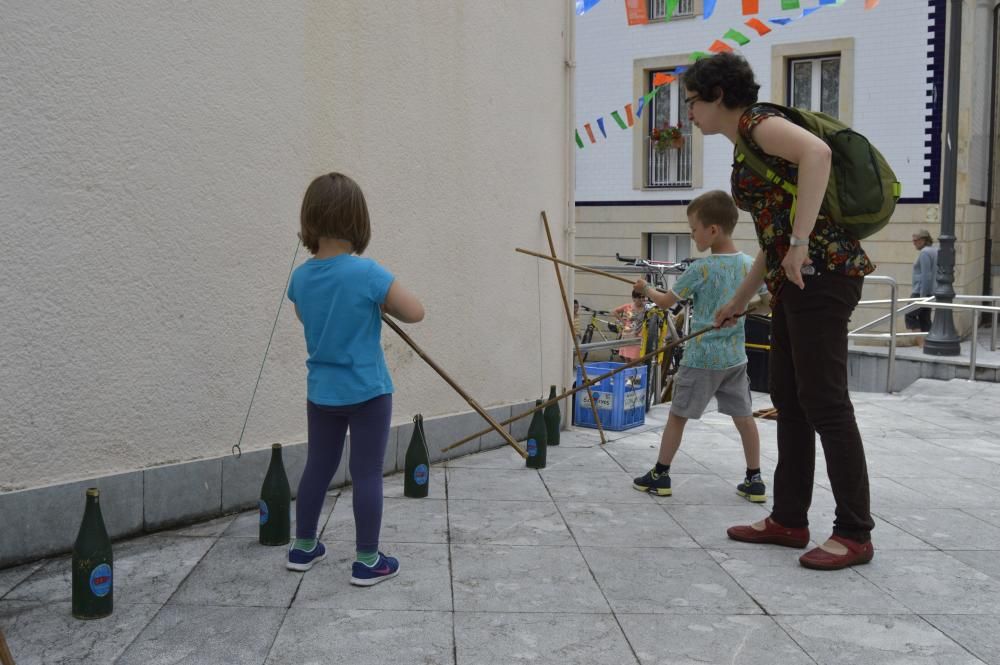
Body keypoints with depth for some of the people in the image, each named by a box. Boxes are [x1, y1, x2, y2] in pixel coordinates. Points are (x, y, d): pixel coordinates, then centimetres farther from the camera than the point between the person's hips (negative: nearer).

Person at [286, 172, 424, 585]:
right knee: (367, 474, 4)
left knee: (317, 467, 17)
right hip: (367, 392, -5)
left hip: (321, 392, 5)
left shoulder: (301, 278, -2)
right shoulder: (368, 274, -19)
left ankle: (303, 547, 30)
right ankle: (367, 562, 12)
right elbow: (415, 313, -11)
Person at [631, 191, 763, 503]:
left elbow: (666, 301, -3)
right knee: (744, 416, 10)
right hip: (735, 357, 5)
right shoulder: (750, 264, 1)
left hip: (702, 357, -5)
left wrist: (645, 288, 14)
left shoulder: (700, 269, -14)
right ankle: (754, 480, 13)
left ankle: (660, 474, 14)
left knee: (677, 414, 6)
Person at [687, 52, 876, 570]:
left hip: (821, 271, -10)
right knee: (788, 399, 12)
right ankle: (789, 520, 20)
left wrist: (799, 242, -29)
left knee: (824, 402, -7)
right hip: (796, 279, 10)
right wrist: (739, 300, 30)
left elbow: (817, 152, -27)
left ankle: (855, 534, 3)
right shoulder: (748, 148, 23)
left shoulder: (757, 122, -5)